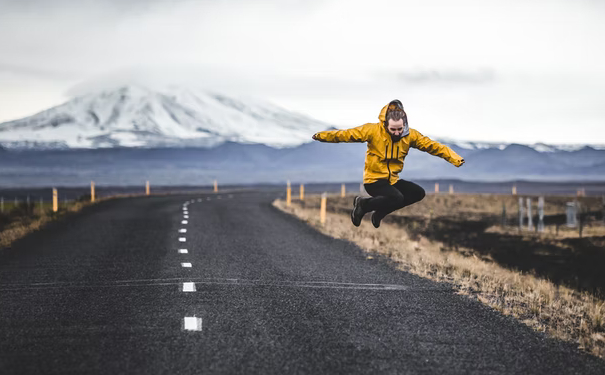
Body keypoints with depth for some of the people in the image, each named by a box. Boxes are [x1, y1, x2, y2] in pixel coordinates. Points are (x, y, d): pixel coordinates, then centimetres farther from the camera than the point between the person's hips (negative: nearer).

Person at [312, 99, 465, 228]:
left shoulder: (410, 135, -4)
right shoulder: (373, 130, -16)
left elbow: (433, 146, -5)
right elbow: (347, 134, -15)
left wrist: (455, 158, -14)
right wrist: (321, 136, -18)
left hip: (393, 180, 6)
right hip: (374, 180, -6)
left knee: (418, 193, -8)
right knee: (397, 198, -29)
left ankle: (381, 211, 5)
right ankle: (363, 204, -5)